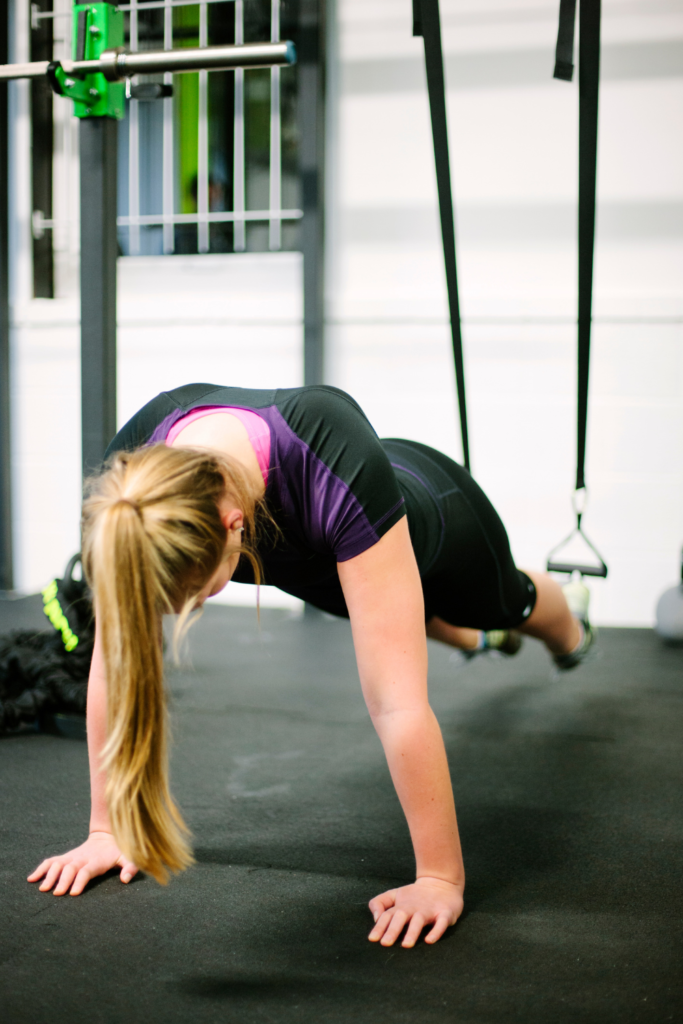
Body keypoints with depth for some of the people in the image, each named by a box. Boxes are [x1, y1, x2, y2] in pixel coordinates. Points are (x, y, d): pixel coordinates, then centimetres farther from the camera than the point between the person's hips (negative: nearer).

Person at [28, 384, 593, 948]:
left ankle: (571, 633, 72)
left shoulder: (342, 479, -53)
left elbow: (397, 703, -49)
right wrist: (108, 829, -24)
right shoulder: (129, 482, -39)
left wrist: (440, 879, -44)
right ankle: (485, 639, 75)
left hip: (431, 520, -3)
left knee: (504, 602, 33)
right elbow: (119, 660, -28)